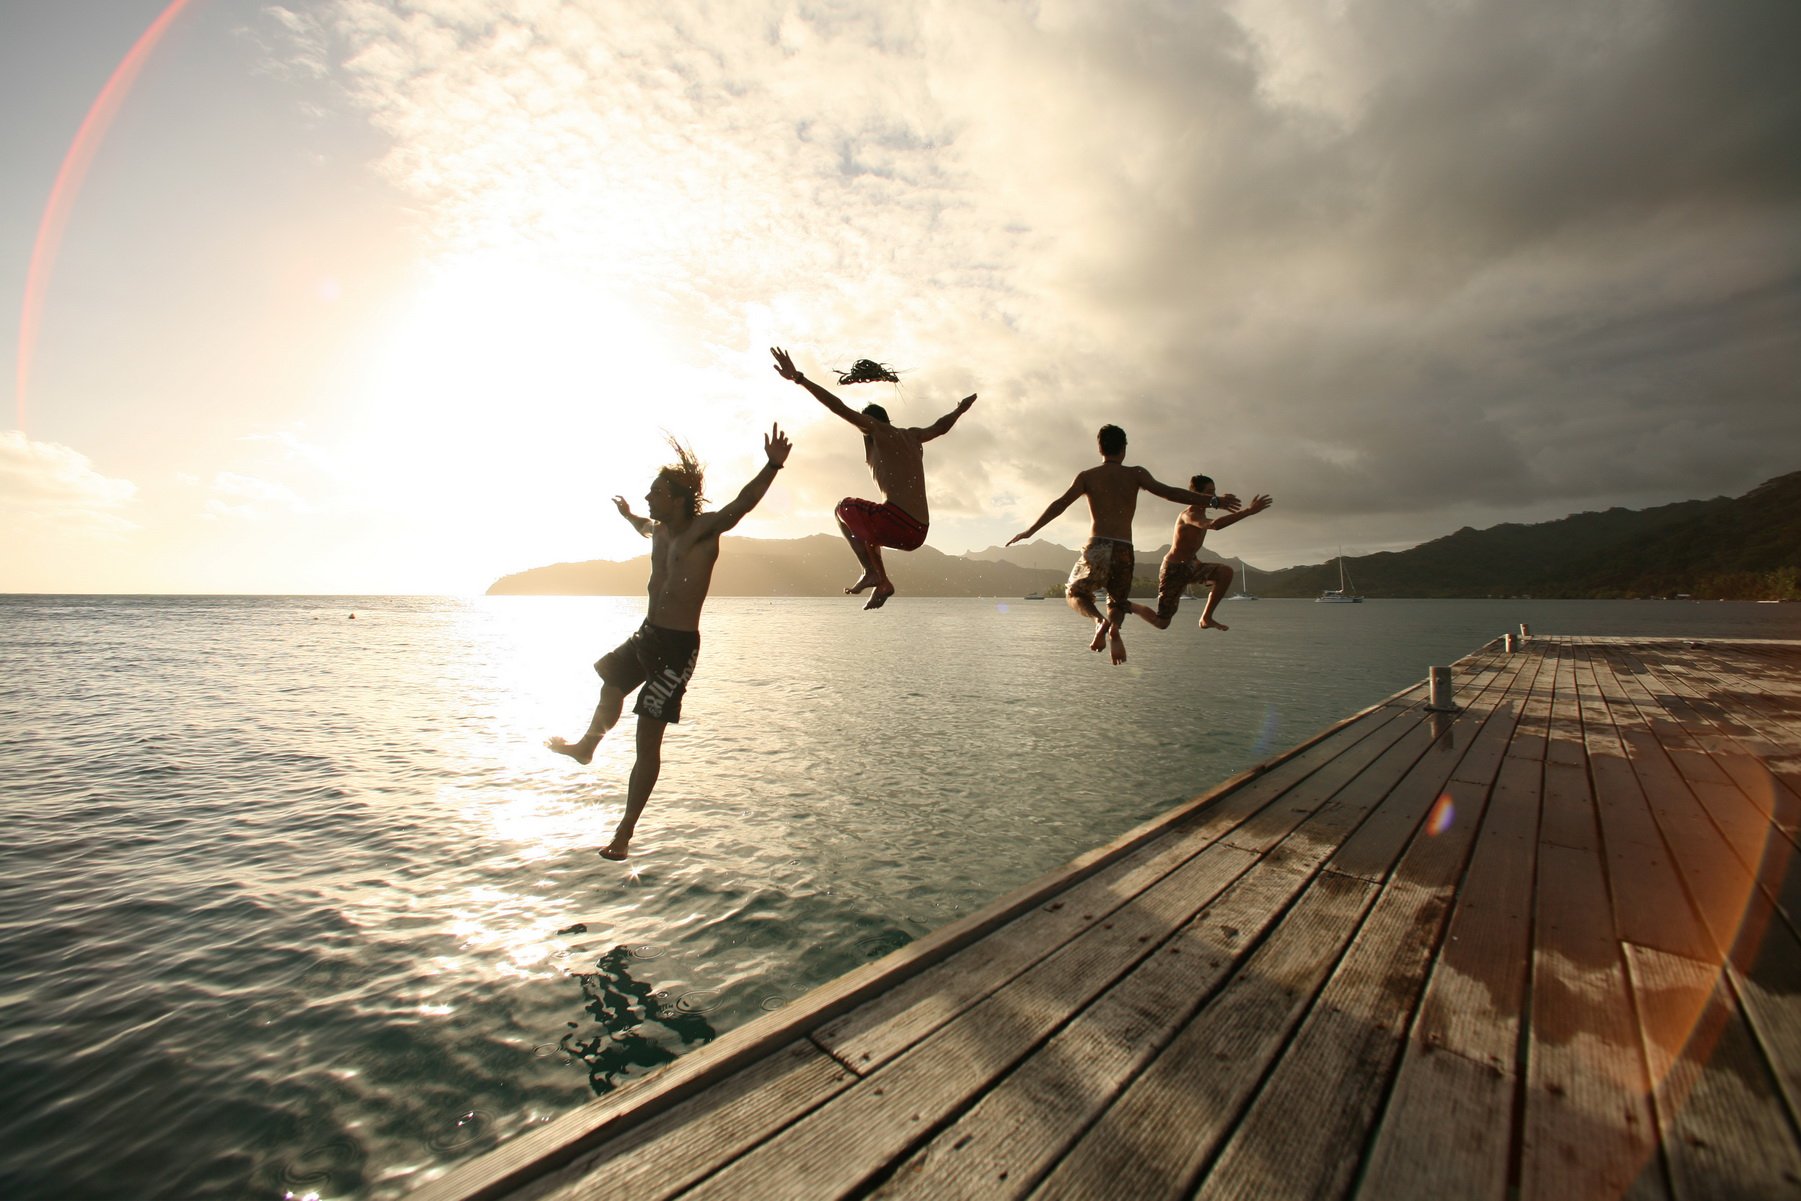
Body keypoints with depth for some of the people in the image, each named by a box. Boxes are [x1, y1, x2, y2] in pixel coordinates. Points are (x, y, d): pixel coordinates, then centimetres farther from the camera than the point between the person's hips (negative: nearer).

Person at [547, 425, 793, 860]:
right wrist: (627, 513, 55)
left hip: (678, 645, -9)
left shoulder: (703, 529, -15)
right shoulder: (661, 530, 9)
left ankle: (625, 832, 10)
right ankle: (586, 747, 65)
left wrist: (772, 467, -49)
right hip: (647, 634, 9)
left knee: (648, 738, -4)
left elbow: (742, 504, -34)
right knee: (611, 685, 34)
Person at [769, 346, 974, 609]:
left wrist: (798, 378, -4)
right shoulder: (912, 435, 24)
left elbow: (840, 408, -4)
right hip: (917, 534, 8)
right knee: (866, 527, 34)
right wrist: (960, 409, 61)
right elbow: (941, 426, 40)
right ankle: (881, 583, 21)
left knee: (844, 508, 19)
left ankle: (872, 571, 4)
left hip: (896, 522, -8)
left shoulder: (877, 428, 6)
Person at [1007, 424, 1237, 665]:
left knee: (1076, 594, 17)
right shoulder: (1135, 474, 6)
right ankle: (1113, 627, -19)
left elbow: (1060, 504, 0)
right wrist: (1214, 501, -2)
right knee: (1117, 603, 17)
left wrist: (1030, 530, 6)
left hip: (1097, 547, -1)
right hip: (1124, 550, 1)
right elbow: (1168, 492, -4)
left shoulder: (1087, 477, 6)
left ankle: (1100, 621, -15)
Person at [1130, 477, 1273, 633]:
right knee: (1161, 623, -4)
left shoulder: (1200, 514, 7)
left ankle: (1206, 618, -5)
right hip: (1173, 569, -8)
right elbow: (1214, 525, -45)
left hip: (1190, 565, 9)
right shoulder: (1189, 515, -24)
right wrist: (1248, 511, -48)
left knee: (1226, 572, -15)